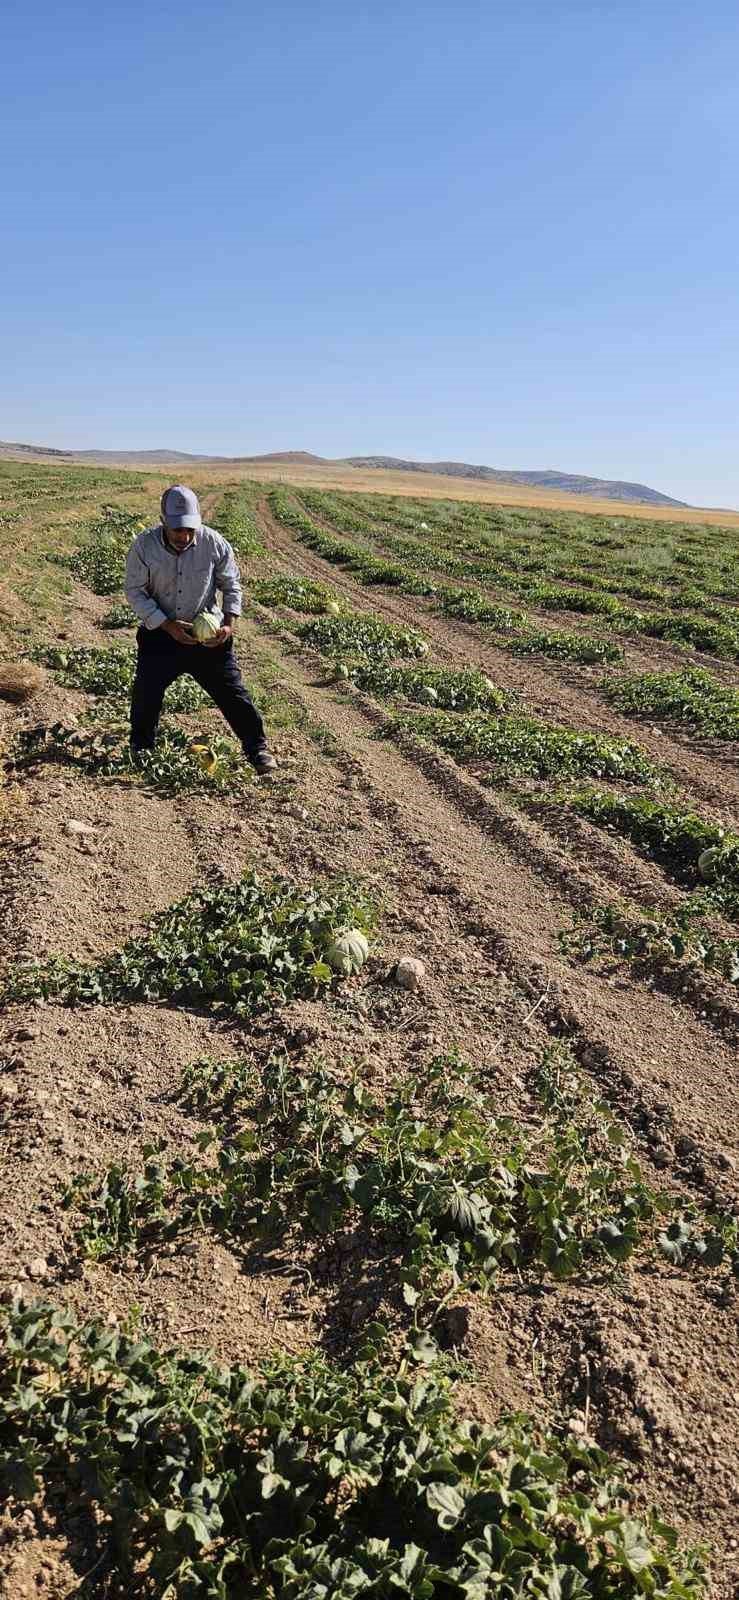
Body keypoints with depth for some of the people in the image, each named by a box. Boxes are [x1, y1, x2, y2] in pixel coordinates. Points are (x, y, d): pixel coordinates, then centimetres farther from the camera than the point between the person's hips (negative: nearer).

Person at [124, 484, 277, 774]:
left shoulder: (214, 543, -14)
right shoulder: (144, 545, -16)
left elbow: (232, 585, -1)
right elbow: (134, 591, -10)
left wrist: (229, 622, -15)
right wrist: (167, 624, -20)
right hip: (160, 633, 0)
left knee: (232, 692, -2)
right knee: (145, 695, 4)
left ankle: (257, 748, 11)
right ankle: (141, 748, 28)